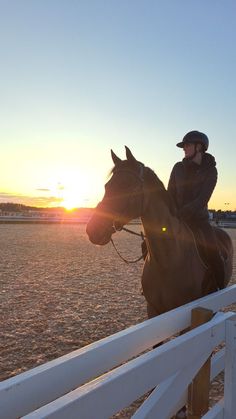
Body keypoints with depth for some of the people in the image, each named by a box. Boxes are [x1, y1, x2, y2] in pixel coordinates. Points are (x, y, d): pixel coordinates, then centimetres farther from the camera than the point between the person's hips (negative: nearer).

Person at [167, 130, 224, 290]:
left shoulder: (210, 171, -6)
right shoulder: (178, 168, 4)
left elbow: (202, 200, -17)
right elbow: (170, 195, 6)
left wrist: (180, 213, -27)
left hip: (199, 218, -4)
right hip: (177, 218, 4)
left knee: (213, 253, -23)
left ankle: (220, 290, -2)